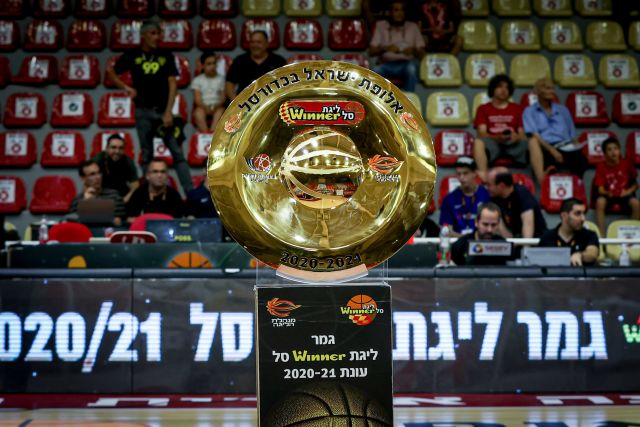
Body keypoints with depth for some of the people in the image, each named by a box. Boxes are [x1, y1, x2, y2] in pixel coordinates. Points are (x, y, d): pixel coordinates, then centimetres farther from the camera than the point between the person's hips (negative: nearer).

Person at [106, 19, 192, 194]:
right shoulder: (133, 55, 3)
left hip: (163, 110, 0)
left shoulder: (166, 56, 3)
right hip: (143, 112, 0)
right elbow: (111, 71, 14)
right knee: (147, 155, 7)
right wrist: (126, 87, 2)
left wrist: (168, 112, -10)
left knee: (178, 153, -4)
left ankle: (190, 192, -7)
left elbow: (172, 84, -1)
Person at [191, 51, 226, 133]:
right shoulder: (197, 80, 10)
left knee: (221, 111, -35)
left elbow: (223, 97, 3)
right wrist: (206, 107, -21)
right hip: (203, 106, 0)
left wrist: (216, 106, -18)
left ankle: (212, 132, -49)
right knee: (198, 111, -35)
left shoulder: (221, 79, 11)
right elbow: (197, 99, 0)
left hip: (217, 107, 0)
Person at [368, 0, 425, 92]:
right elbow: (371, 52, 1)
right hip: (386, 65, 0)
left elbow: (421, 54, 6)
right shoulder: (381, 25, 8)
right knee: (376, 70, -35)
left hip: (406, 64, 0)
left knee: (411, 68, -36)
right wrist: (385, 48, -20)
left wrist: (413, 50, -18)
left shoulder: (413, 27, 9)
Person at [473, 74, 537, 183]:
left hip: (514, 144, 2)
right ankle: (483, 176, -50)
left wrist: (517, 137, -13)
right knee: (478, 142, -37)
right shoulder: (483, 109, 17)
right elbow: (482, 134, 2)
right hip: (492, 143, -2)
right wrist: (498, 137, -19)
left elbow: (522, 133, 13)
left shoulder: (516, 108, 24)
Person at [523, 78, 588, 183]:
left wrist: (575, 146, -1)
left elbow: (572, 135, 24)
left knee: (581, 159, -32)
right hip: (545, 148, -3)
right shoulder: (530, 111, 12)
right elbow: (534, 136, -3)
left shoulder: (563, 110, 26)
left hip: (566, 147, 3)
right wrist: (552, 150, -18)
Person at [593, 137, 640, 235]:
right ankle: (602, 235, -30)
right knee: (600, 202, -35)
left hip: (624, 194, 1)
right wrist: (607, 193, -31)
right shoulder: (601, 166, -7)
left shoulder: (626, 164, -2)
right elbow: (600, 188, -9)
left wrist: (629, 191, -13)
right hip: (608, 194, -1)